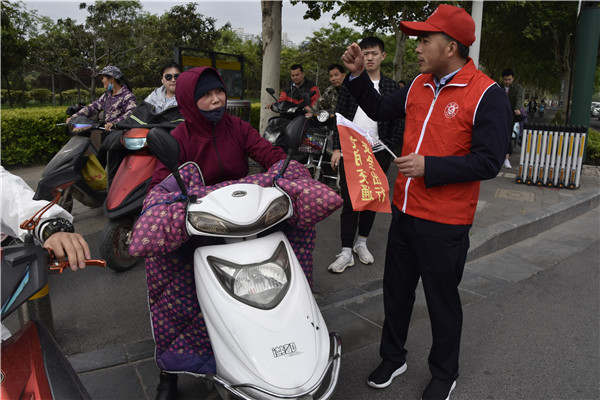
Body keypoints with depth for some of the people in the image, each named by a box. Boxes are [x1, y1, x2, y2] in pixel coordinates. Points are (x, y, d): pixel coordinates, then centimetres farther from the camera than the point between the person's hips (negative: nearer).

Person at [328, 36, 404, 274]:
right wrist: (337, 148, -1)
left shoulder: (391, 87, 6)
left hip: (378, 154, 1)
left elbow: (398, 123, 5)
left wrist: (387, 148, -5)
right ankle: (346, 252, 3)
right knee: (349, 202, -3)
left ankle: (361, 243, 28)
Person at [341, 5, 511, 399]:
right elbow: (380, 110, 20)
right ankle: (393, 358, 40)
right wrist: (358, 74, 8)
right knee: (396, 290, 18)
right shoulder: (420, 85, 7)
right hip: (405, 212, 7)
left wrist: (429, 167, -23)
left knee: (442, 301, 11)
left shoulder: (487, 95, -13)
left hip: (444, 224, -6)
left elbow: (488, 161, -18)